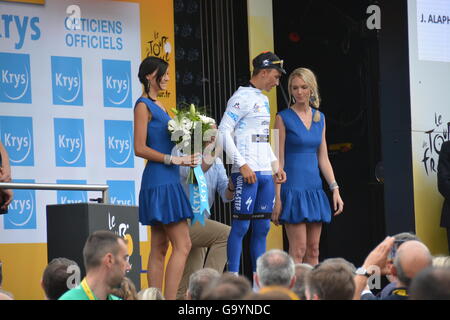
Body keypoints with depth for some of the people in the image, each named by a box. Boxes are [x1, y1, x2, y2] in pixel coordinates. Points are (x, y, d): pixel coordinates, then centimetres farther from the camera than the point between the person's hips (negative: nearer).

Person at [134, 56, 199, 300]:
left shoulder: (158, 105, 18)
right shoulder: (143, 105, -8)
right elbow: (140, 149, -14)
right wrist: (174, 159, -18)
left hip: (167, 181, 9)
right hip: (159, 181, -9)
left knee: (159, 247, 7)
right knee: (182, 245, -12)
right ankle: (170, 299, -14)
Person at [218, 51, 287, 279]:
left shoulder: (263, 100, 19)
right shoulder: (242, 98, -8)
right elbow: (224, 132, -15)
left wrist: (276, 166, 18)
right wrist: (242, 165, -19)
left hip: (265, 174, 9)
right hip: (247, 173, -9)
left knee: (262, 228, 9)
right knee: (241, 226, -8)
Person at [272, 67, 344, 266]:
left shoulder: (319, 118, 12)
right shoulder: (283, 118, -4)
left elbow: (323, 158, 14)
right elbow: (279, 160, -7)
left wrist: (335, 189, 6)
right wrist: (277, 198, -12)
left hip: (314, 188, 6)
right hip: (293, 188, -6)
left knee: (313, 250, 6)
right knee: (298, 250, -10)